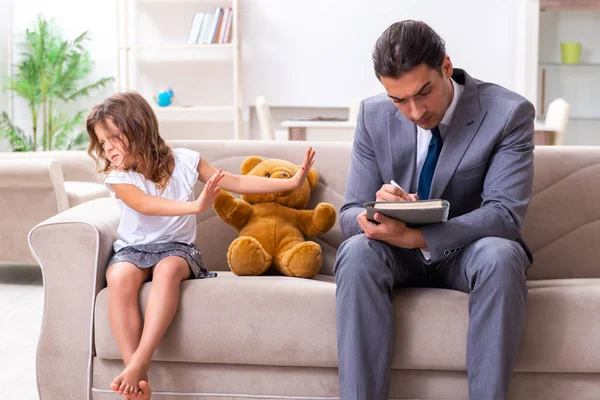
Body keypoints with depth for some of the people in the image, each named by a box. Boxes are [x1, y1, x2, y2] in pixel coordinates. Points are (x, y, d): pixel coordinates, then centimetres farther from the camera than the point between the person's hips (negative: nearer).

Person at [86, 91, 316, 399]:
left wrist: (291, 182, -2)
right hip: (133, 249, 0)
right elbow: (146, 205, -27)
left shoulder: (184, 161, -1)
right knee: (119, 276, -35)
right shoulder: (119, 177, -6)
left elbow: (237, 183, 4)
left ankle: (139, 363, -43)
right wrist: (196, 205, -42)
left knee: (168, 269, -37)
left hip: (176, 248, 0)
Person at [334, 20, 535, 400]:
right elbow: (351, 215, -5)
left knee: (500, 255, -36)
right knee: (357, 252, -31)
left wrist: (415, 236, -35)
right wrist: (378, 210, -31)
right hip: (399, 251, 2)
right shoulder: (374, 116, -6)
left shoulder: (509, 113, -15)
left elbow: (505, 213, -23)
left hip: (467, 251, -2)